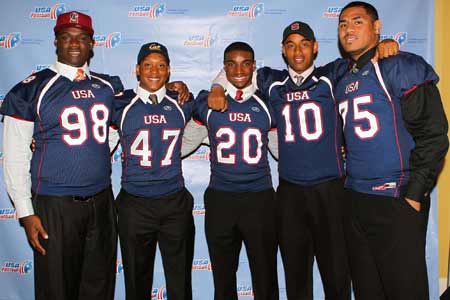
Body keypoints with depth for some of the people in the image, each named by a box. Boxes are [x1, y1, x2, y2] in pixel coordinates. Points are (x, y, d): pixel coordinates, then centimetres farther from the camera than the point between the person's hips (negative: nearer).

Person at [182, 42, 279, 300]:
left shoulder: (267, 104, 3)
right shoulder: (207, 103, 2)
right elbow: (187, 142, 11)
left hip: (260, 200, 0)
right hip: (219, 200, 0)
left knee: (266, 278, 11)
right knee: (223, 278, 15)